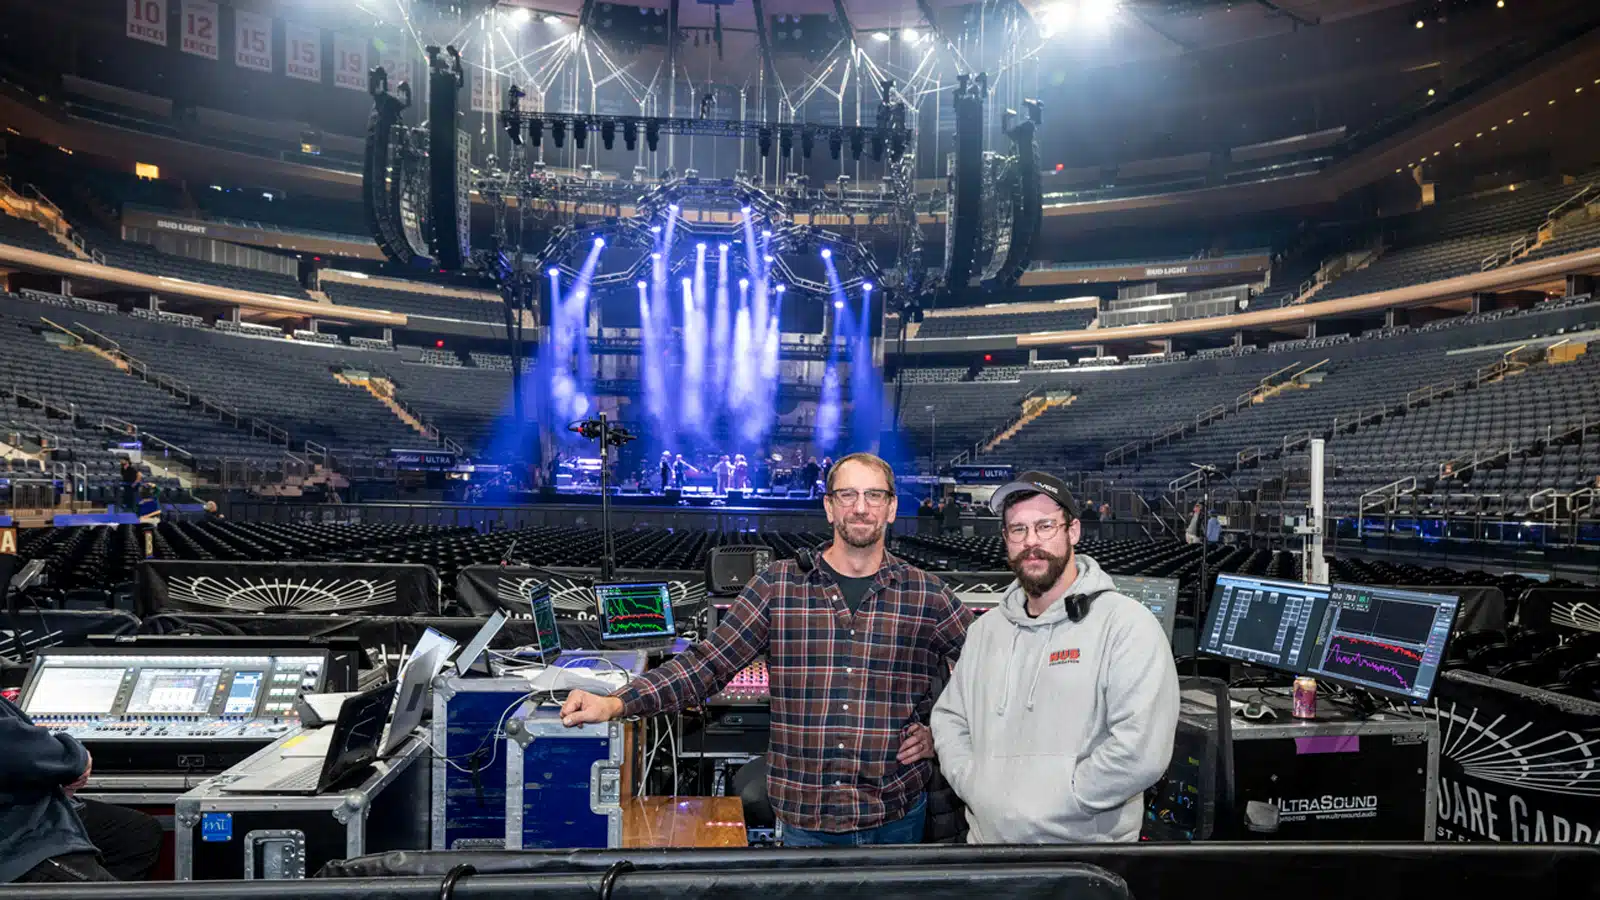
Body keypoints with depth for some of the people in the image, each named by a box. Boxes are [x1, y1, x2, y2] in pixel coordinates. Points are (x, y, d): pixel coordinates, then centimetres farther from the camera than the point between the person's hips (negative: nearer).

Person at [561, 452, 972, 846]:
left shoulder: (926, 594, -2)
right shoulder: (779, 586, -3)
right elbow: (707, 663, -6)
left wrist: (941, 736, 1)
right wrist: (615, 704, -17)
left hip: (896, 815, 1)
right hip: (805, 818, 0)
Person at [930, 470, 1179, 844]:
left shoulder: (1127, 624, -14)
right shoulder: (987, 629, 6)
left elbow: (1141, 750, -23)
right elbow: (949, 717, 11)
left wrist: (1045, 806, -18)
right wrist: (977, 788, -6)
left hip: (1082, 840, -5)